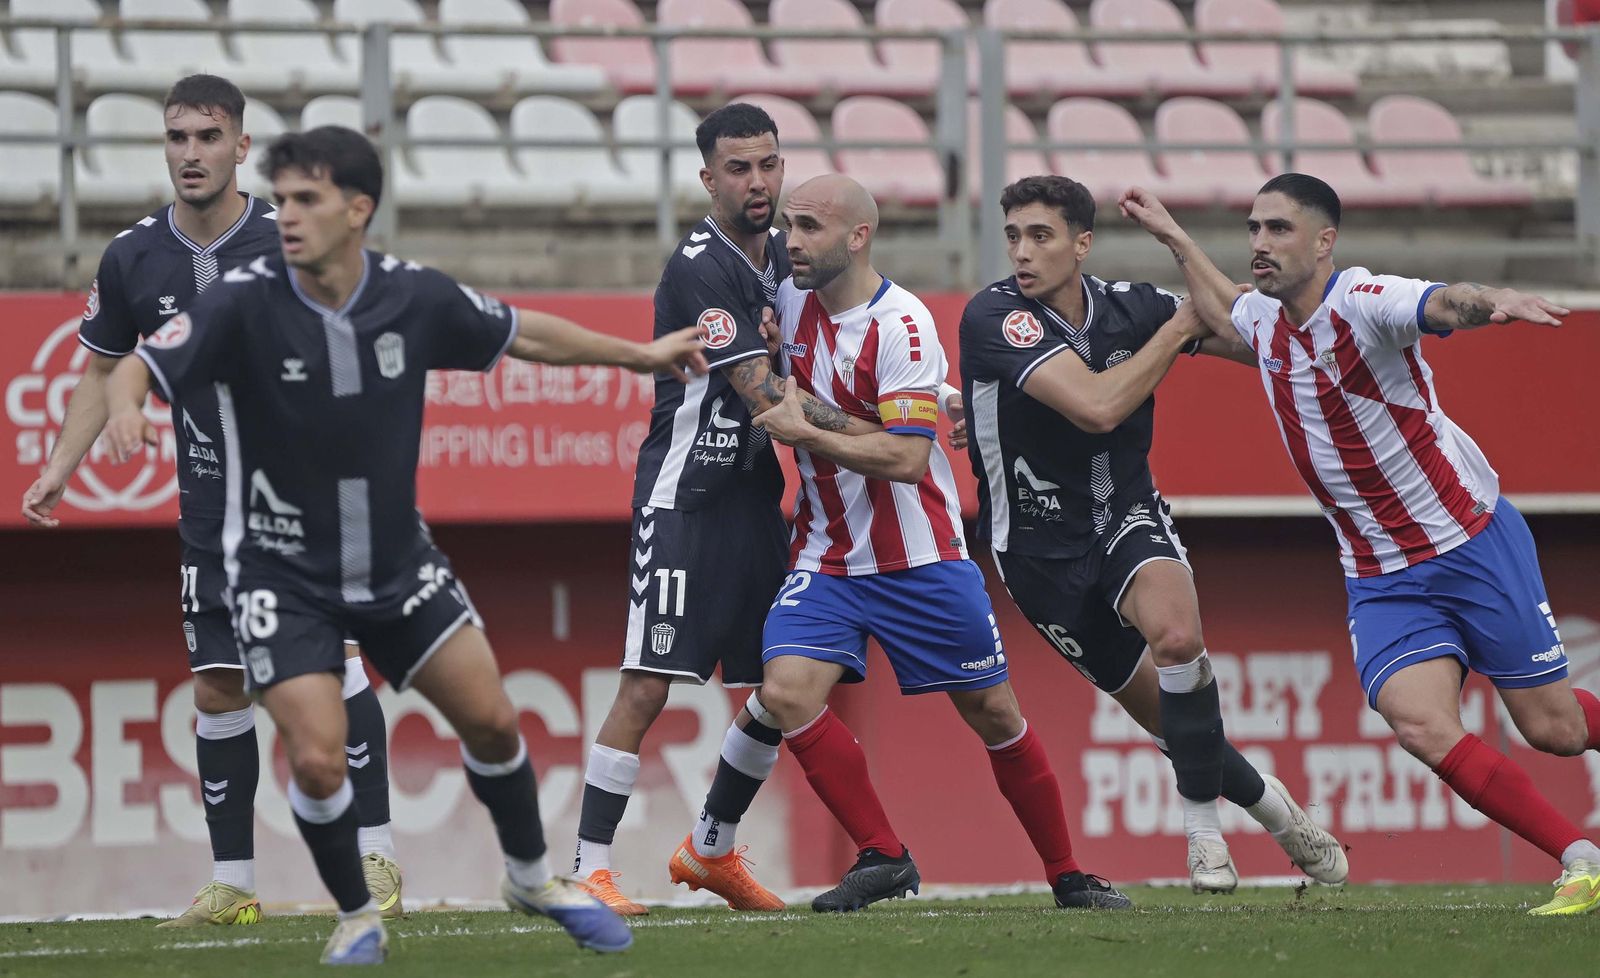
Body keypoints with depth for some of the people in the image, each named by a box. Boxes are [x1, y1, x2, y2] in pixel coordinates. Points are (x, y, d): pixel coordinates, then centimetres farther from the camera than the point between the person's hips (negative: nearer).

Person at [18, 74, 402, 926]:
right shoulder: (133, 259, 0)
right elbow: (102, 370, 14)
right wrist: (59, 469, 7)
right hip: (210, 505, 4)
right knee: (217, 690, 5)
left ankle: (375, 857, -11)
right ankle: (232, 884, 13)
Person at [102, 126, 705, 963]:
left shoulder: (415, 296, -10)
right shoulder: (245, 303, -20)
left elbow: (522, 333, 6)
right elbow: (140, 365, -26)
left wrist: (639, 354, 12)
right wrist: (125, 404, -50)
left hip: (398, 559, 3)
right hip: (282, 571, -3)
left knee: (490, 718, 5)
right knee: (317, 760, -14)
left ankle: (532, 878, 31)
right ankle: (356, 919, 13)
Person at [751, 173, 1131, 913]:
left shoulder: (901, 326, -18)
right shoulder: (790, 300, 1)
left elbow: (907, 458, -26)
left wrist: (808, 434, -27)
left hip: (920, 559, -5)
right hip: (825, 553, 5)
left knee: (994, 713, 5)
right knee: (785, 692, -18)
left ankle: (1068, 875, 21)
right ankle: (883, 857, -6)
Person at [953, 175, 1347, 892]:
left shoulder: (1128, 307, -5)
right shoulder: (994, 316, -18)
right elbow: (1097, 406, -28)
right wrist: (1179, 326, -19)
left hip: (1128, 515, 1)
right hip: (1040, 548, -1)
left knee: (1175, 633, -31)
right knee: (1163, 711, 2)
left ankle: (1203, 827, -15)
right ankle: (1266, 801, 30)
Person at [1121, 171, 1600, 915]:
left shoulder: (1362, 301, -19)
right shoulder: (1264, 323, 4)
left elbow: (1444, 303, -42)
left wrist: (1497, 302, -63)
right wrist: (1173, 239, 30)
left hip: (1472, 541, -5)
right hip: (1380, 576, 5)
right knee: (1419, 724, -17)